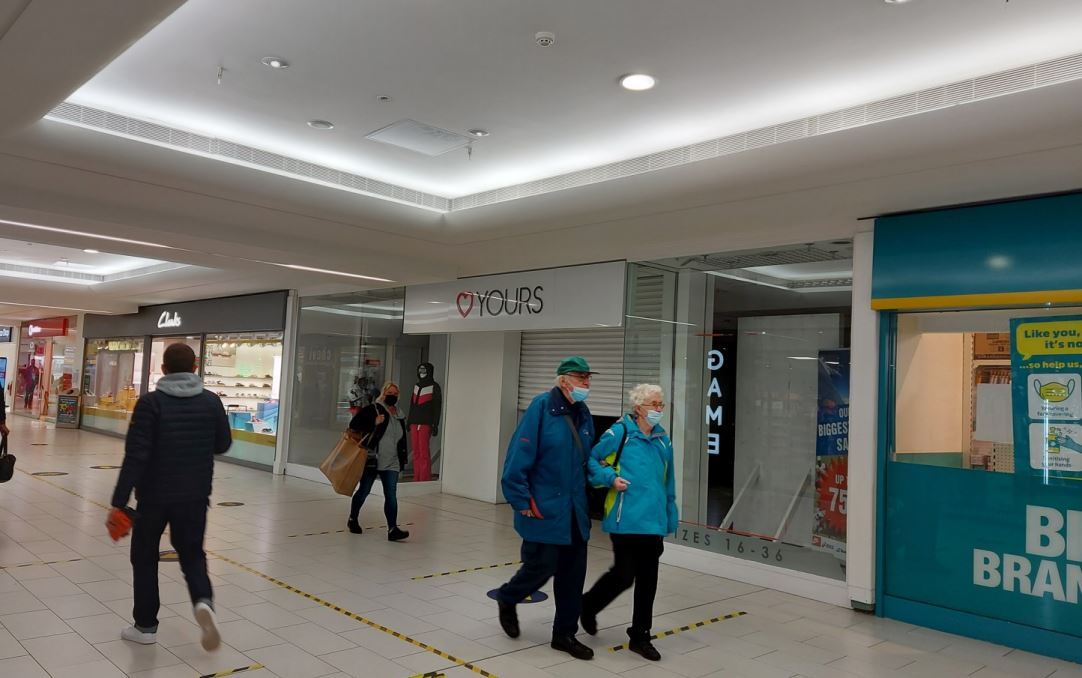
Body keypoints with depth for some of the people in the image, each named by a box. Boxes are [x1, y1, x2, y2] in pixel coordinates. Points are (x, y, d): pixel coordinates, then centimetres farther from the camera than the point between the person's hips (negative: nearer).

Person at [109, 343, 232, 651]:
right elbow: (223, 445, 8)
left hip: (154, 495, -2)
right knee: (192, 554, 16)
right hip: (195, 495, 3)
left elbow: (135, 456, -16)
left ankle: (146, 625, 23)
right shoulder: (212, 401, -2)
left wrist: (119, 501, -12)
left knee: (145, 557, 16)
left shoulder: (151, 402, -13)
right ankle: (203, 601, -10)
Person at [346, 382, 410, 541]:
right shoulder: (372, 410, -5)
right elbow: (354, 425, -11)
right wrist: (374, 424, -20)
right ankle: (352, 519, 32)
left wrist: (402, 459, 16)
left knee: (391, 495, -6)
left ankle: (392, 529, -11)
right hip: (371, 460, -4)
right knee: (363, 491, 10)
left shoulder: (399, 416, 13)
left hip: (391, 463, 4)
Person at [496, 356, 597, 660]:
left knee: (573, 575, 10)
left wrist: (587, 500, 12)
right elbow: (519, 456, -17)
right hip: (544, 510, -6)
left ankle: (565, 634, 26)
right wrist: (522, 501, -17)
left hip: (575, 512, 7)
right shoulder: (541, 407, -14)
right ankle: (507, 599, 33)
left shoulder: (583, 414, 7)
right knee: (541, 568, 2)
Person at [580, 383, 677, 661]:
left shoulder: (663, 440, 9)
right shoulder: (619, 433, -8)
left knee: (647, 580, 10)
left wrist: (670, 518, 14)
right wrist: (611, 478, -16)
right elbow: (592, 460, -1)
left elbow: (668, 483, 15)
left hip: (653, 520, 5)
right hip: (625, 519, -5)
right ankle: (588, 606, 29)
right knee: (624, 575, 0)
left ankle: (640, 636, 25)